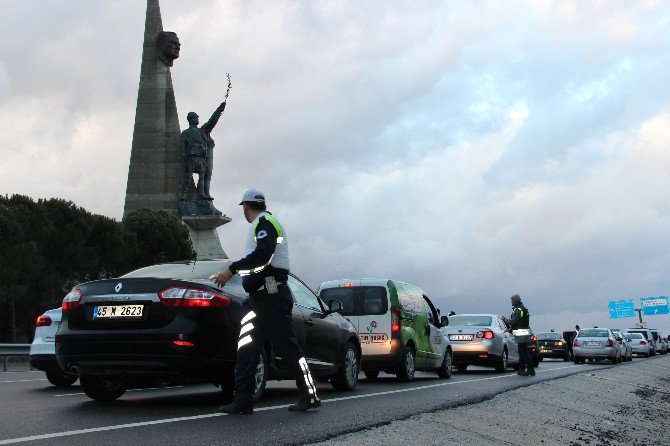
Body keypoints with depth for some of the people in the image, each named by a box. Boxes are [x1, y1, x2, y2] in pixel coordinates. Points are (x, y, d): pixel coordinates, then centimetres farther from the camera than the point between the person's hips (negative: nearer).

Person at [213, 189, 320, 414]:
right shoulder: (261, 224, 25)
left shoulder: (264, 222, -7)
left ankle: (310, 395, 2)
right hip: (259, 296, 10)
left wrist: (232, 269, -22)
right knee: (246, 348, 3)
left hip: (272, 296, -10)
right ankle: (243, 400, 2)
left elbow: (263, 255, -23)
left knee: (288, 347, -5)